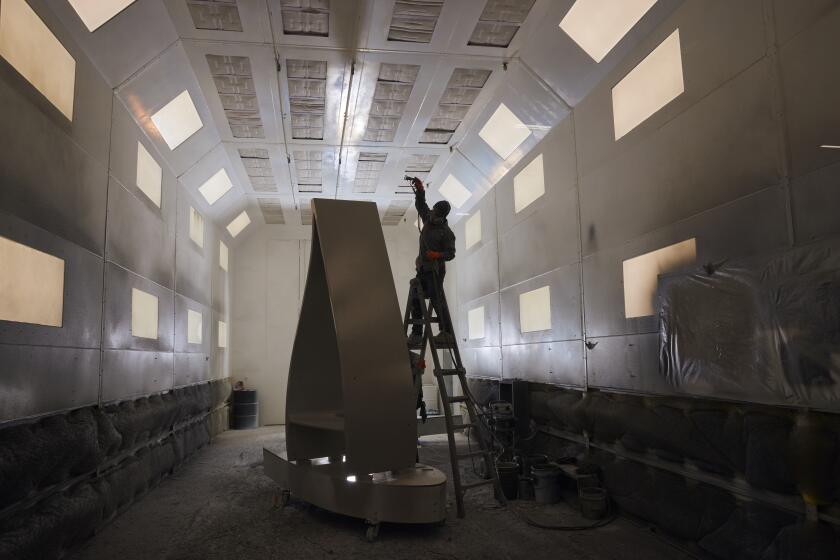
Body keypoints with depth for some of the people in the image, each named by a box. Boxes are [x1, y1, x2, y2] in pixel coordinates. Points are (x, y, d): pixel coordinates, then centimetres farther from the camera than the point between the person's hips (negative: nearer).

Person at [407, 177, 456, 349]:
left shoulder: (446, 232, -9)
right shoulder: (428, 219, 11)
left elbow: (451, 254, -11)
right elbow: (420, 204, 24)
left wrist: (437, 254, -28)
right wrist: (420, 190, 11)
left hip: (435, 270, -8)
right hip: (423, 268, 8)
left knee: (436, 300, -17)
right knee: (416, 301, 6)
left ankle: (447, 334, -17)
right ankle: (416, 335, 9)